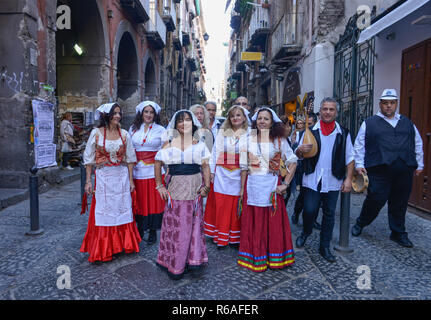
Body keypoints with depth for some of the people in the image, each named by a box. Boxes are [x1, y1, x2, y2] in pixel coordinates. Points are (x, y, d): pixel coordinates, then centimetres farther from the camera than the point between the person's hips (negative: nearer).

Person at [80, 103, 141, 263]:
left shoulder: (124, 134, 3)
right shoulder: (96, 133, -2)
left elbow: (130, 158, 6)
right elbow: (89, 158, 0)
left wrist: (131, 179, 3)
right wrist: (88, 181, -4)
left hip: (122, 177, 2)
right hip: (103, 177, -2)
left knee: (122, 209, 8)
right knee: (103, 211, 4)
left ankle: (123, 244, 24)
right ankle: (104, 249, 17)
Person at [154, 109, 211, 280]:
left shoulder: (199, 143, 8)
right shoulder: (169, 143, 5)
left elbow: (205, 165, 5)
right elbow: (158, 162, 6)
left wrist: (206, 186, -7)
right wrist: (159, 185, -2)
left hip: (194, 189, 1)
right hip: (176, 188, -1)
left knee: (194, 224, 5)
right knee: (176, 224, 2)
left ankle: (194, 259, 19)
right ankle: (175, 264, 17)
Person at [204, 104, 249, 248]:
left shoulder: (248, 135, 4)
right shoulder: (222, 133, 10)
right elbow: (215, 152, 7)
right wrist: (211, 171, 0)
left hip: (239, 175, -1)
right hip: (222, 174, 2)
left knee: (236, 207, 2)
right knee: (221, 205, 3)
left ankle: (235, 238, 17)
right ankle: (221, 238, 16)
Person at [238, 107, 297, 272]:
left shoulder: (279, 140, 2)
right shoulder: (249, 140, 7)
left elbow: (292, 162, 2)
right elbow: (244, 167, 8)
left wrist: (285, 183, -6)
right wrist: (242, 189, 4)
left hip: (271, 185, -1)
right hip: (252, 185, 1)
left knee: (274, 222, 5)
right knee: (253, 222, 6)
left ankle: (274, 258, 22)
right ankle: (254, 257, 21)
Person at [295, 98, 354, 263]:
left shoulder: (343, 133, 5)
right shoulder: (310, 131, 4)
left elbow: (350, 159, 7)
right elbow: (298, 155, 6)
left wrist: (348, 178, -2)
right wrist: (300, 150, -17)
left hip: (333, 182, 1)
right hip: (312, 180, -1)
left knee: (329, 214, 7)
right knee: (309, 210, -3)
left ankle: (324, 247, 21)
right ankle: (305, 232, 28)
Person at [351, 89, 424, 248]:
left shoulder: (407, 123, 17)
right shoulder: (369, 123, 7)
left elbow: (418, 144, 23)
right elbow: (359, 146, 6)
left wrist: (419, 164, 19)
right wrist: (359, 164, -1)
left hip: (404, 171, 4)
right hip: (379, 171, -4)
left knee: (400, 203, 10)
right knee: (376, 199, -6)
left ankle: (398, 233, 25)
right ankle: (360, 224, 17)